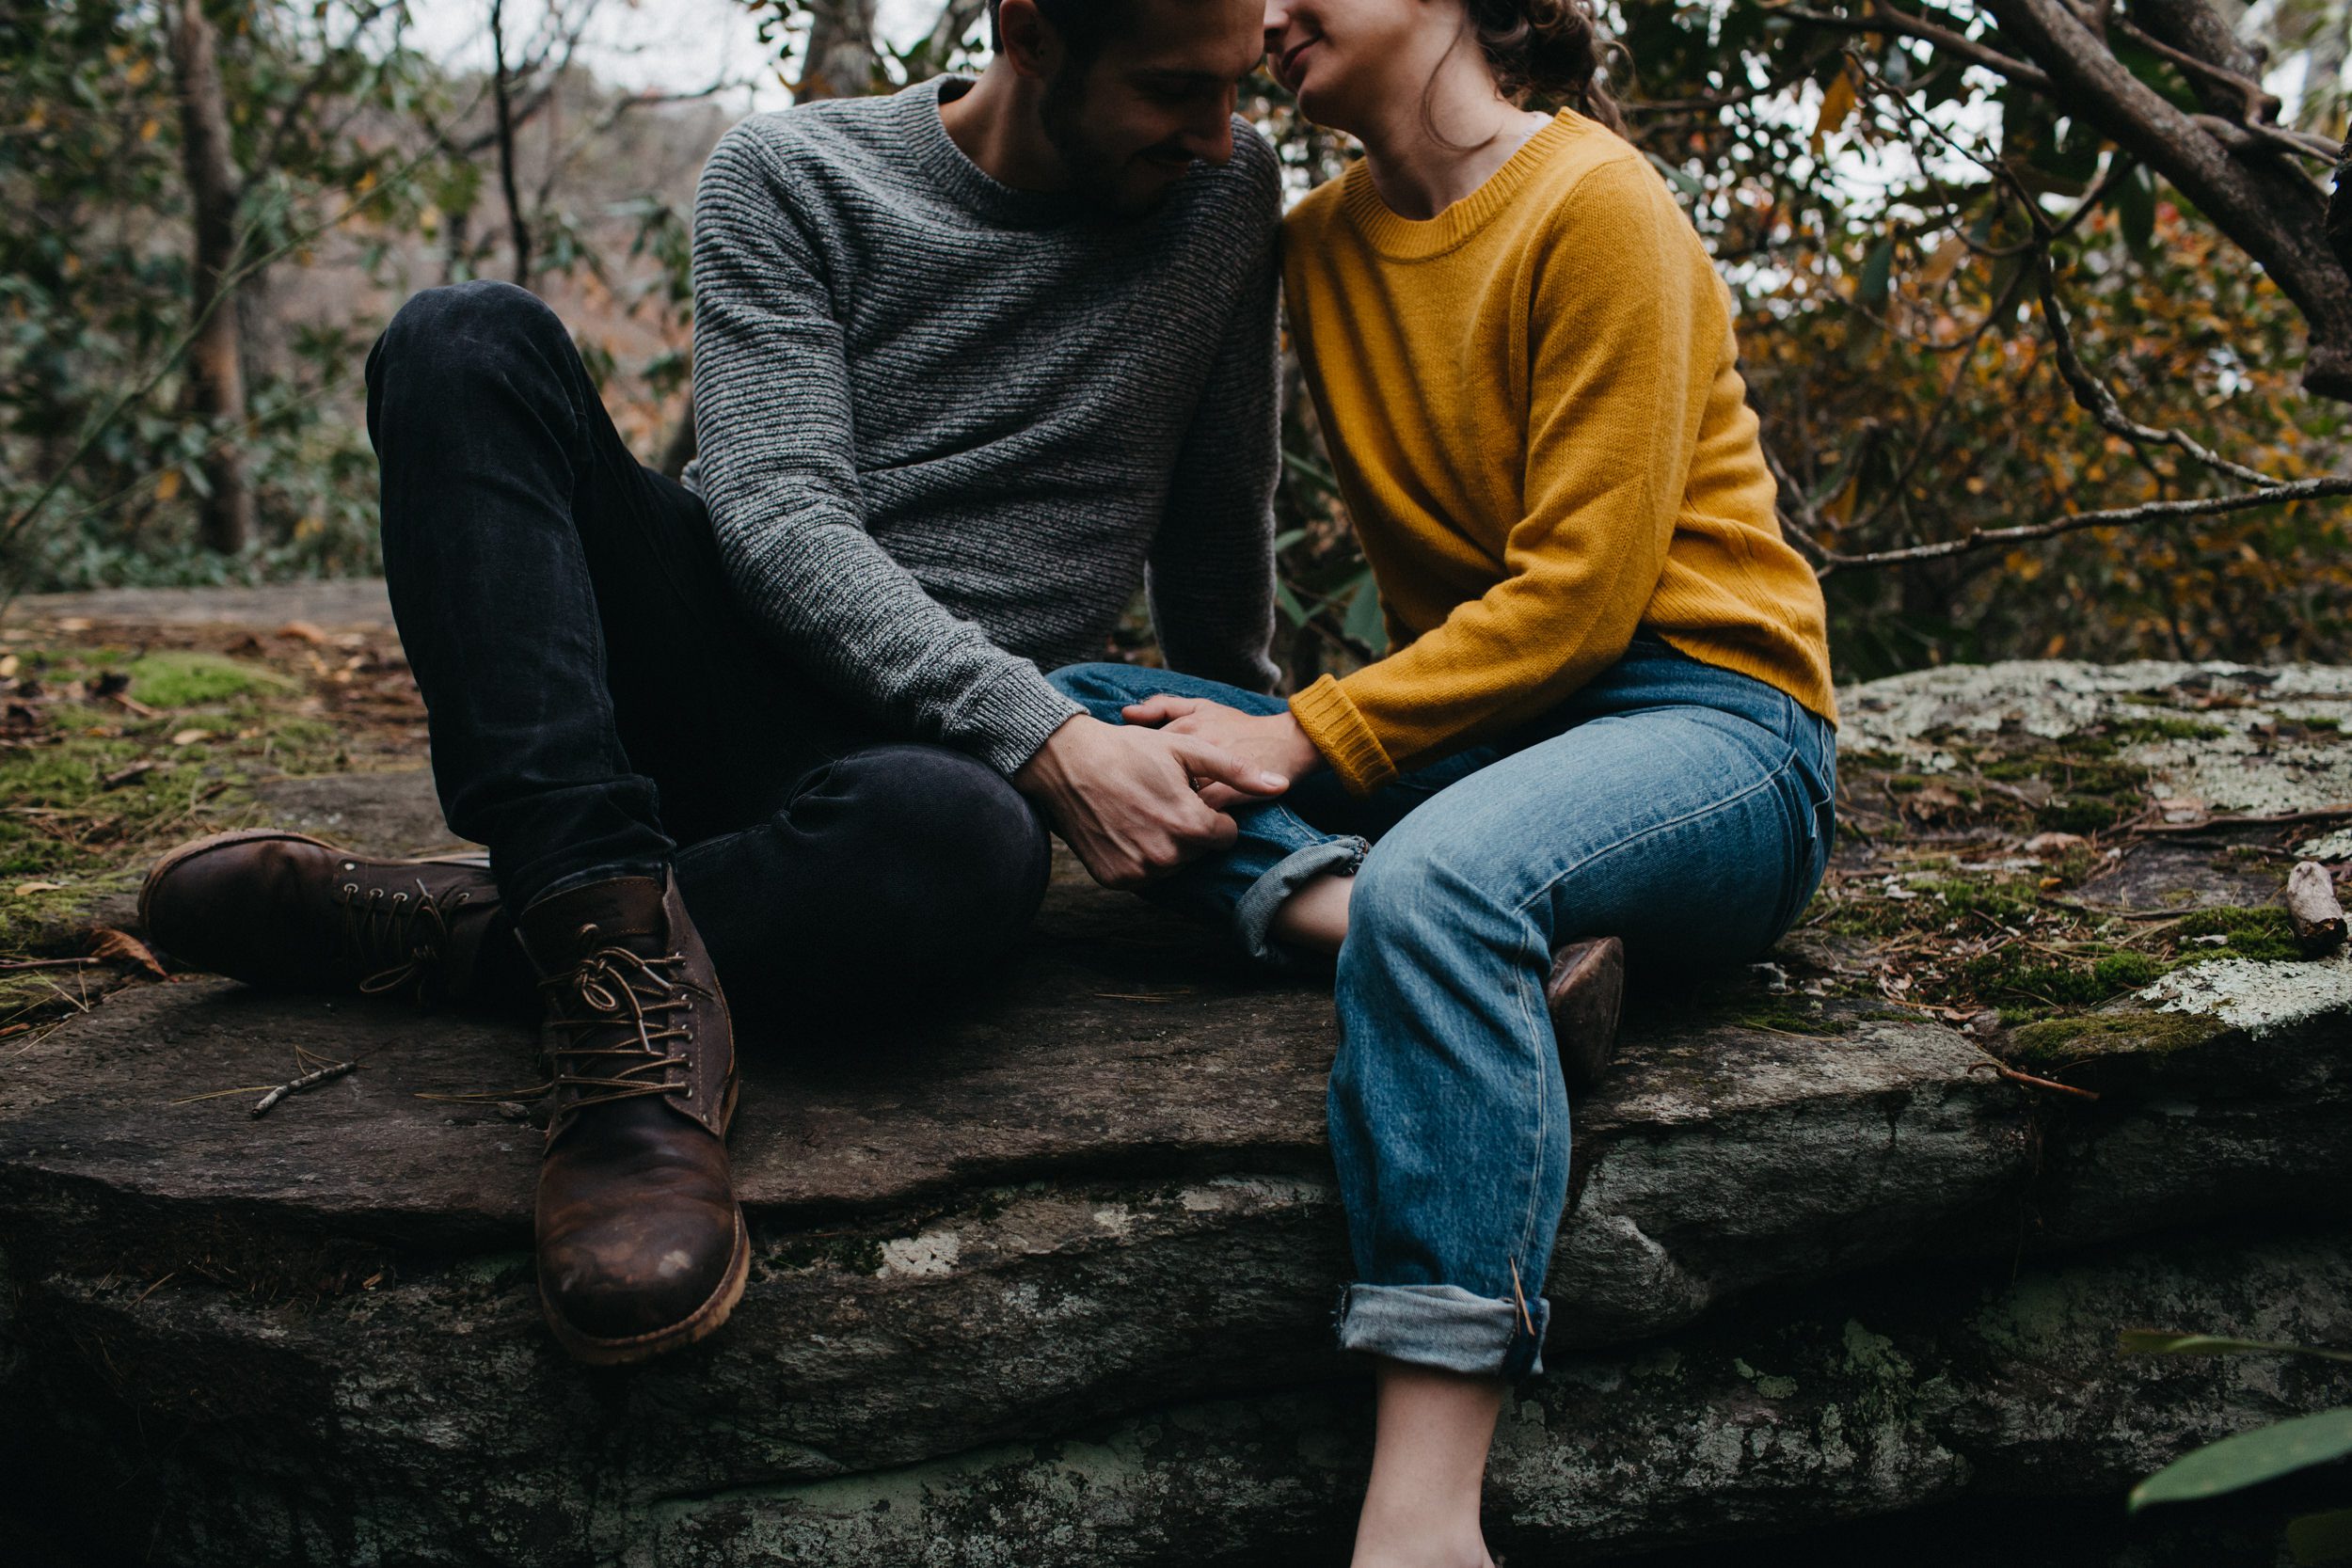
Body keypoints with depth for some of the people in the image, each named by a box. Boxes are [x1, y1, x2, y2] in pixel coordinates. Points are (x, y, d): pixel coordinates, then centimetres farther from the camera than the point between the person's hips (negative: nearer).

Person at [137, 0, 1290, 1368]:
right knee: (470, 339, -23)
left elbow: (1220, 543, 17)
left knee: (950, 840, -41)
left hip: (948, 749, -1)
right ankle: (627, 958, -35)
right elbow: (782, 522, -13)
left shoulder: (1226, 193, 5)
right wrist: (1047, 734, -22)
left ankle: (455, 932, -21)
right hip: (732, 674, 1)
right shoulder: (788, 177, -1)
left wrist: (1240, 755, 24)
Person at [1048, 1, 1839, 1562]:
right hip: (1475, 722, 7)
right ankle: (1514, 958, -28)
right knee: (1081, 714, -9)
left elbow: (1580, 593, -15)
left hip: (1704, 719, -7)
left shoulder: (1596, 206, -8)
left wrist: (1308, 738, -19)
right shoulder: (1319, 246, 12)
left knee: (1440, 878, -39)